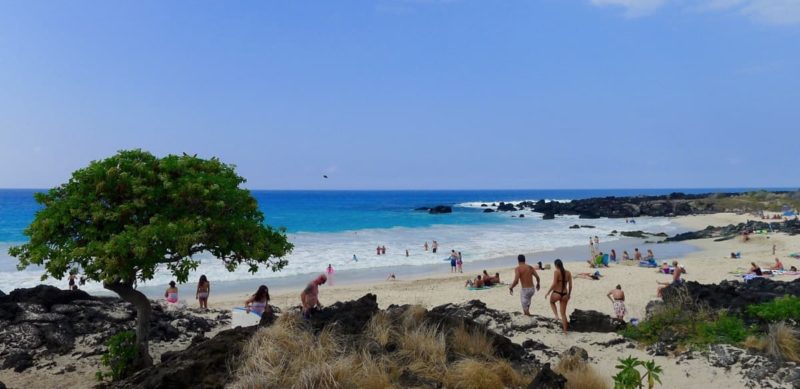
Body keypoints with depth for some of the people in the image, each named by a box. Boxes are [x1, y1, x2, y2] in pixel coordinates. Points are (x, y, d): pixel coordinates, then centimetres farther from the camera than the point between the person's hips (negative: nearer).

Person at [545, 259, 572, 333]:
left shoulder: (556, 272, -11)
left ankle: (556, 315, 10)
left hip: (556, 293, -5)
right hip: (564, 294, 5)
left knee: (552, 302, 32)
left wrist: (548, 292, -7)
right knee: (563, 313, 15)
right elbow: (570, 285, 9)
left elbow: (554, 284, -17)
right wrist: (569, 295, 21)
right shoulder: (568, 273, 5)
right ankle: (565, 330, 17)